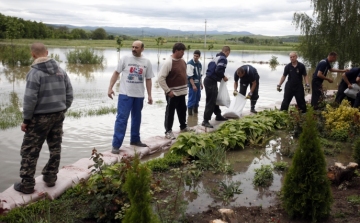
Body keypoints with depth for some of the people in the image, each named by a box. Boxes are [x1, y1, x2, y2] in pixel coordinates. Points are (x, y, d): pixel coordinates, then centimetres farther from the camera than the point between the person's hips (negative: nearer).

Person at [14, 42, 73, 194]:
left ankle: (27, 184, 10)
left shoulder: (34, 72, -13)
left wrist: (26, 119, -7)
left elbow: (30, 99, -16)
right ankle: (50, 177, 25)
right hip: (58, 116, 6)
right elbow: (69, 94, 6)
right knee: (55, 148, 15)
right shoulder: (61, 71, 5)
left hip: (40, 117, -6)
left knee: (30, 151, 5)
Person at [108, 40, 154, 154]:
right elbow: (116, 73, 0)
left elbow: (148, 80, 8)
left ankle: (135, 140, 32)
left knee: (136, 118, 16)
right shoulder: (125, 59, -3)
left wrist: (149, 95, 4)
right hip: (125, 94, -3)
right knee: (121, 118, -8)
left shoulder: (147, 62, 4)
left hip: (139, 95, 4)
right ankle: (116, 145, -6)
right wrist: (110, 88, -8)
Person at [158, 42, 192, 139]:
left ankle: (183, 126, 38)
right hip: (172, 93, -8)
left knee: (182, 110, 21)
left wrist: (185, 87, 16)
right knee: (170, 112, 1)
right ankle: (168, 131, 11)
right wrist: (168, 91, -20)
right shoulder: (168, 62, -19)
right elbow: (161, 78, -21)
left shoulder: (182, 61, 6)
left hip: (182, 92, 8)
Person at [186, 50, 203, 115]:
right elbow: (190, 76, -18)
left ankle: (195, 109, 28)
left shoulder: (199, 64, 10)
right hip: (192, 84, -7)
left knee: (198, 97, 13)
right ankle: (190, 110, 6)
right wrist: (193, 85, -21)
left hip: (198, 83, 8)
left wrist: (201, 84, 19)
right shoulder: (190, 63, -13)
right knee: (192, 98, -5)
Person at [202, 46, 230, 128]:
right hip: (212, 81, -10)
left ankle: (218, 115, 36)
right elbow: (218, 70, -23)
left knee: (214, 99, 21)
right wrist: (223, 77, -5)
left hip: (208, 79, 10)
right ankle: (206, 121, -5)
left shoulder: (216, 57, 17)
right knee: (210, 101, -6)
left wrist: (221, 76, 17)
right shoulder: (223, 59, -11)